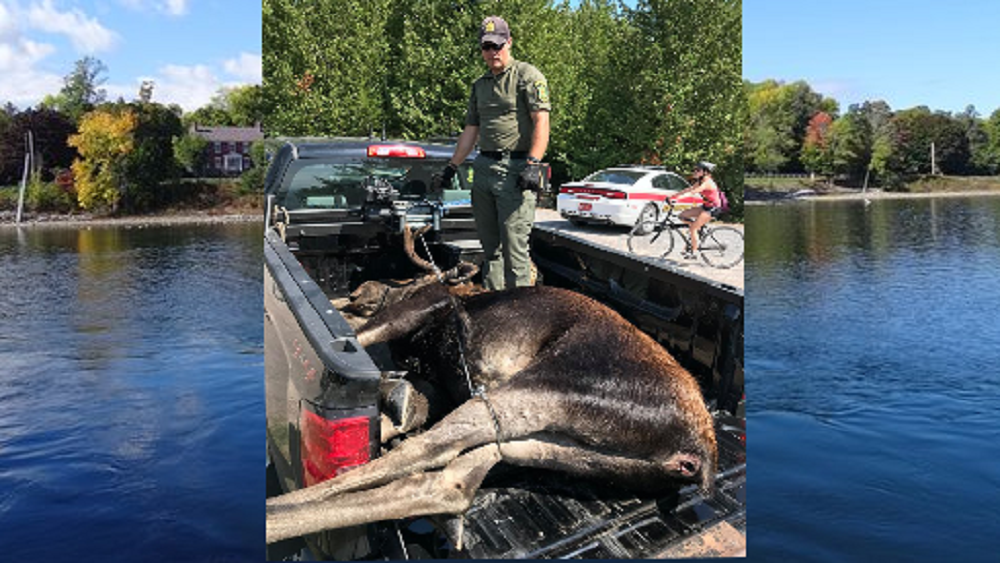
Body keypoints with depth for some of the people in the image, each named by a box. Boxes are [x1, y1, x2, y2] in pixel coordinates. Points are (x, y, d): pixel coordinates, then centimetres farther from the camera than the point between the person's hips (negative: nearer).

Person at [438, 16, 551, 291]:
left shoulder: (527, 76, 0)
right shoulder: (480, 85, 21)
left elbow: (541, 122, -11)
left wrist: (533, 164, -22)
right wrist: (452, 165, 20)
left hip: (515, 169, -7)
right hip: (483, 168, 7)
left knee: (514, 245, -9)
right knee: (489, 244, 10)